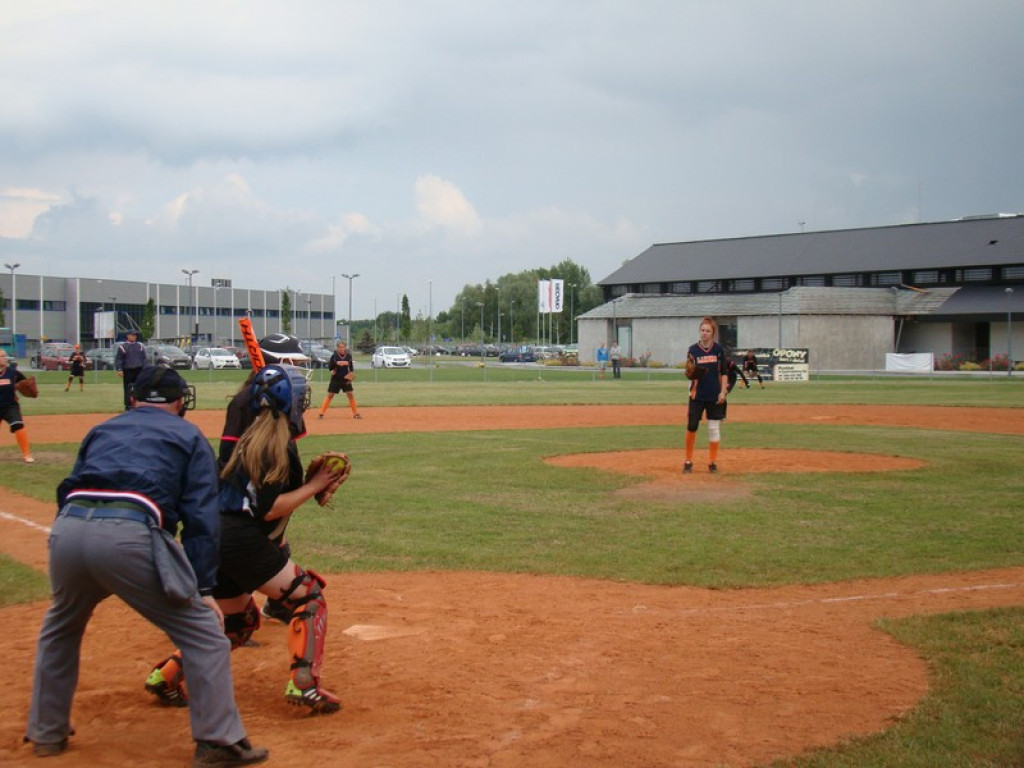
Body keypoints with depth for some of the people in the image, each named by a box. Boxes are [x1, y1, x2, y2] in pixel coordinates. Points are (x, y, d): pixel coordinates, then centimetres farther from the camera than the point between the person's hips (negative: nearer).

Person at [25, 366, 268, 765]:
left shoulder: (102, 429, 32)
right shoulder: (189, 436, 20)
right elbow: (201, 519, 8)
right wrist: (202, 589, 6)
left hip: (66, 529, 5)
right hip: (128, 534, -5)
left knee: (59, 629, 32)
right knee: (204, 633, 7)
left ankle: (46, 733, 40)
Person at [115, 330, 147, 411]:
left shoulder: (140, 345, 10)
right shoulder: (122, 346, -1)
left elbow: (144, 358, 13)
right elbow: (118, 358, -3)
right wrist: (119, 369, -10)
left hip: (138, 370, 3)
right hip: (127, 370, -3)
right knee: (127, 389, -2)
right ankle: (128, 405, 3)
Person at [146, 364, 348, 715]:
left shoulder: (251, 438, 19)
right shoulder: (276, 443, -10)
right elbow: (269, 509, -16)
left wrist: (316, 479, 11)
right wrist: (315, 485, -9)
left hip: (215, 540, 9)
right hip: (243, 541, -9)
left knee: (239, 621, 23)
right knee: (309, 595, -1)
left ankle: (167, 674, 15)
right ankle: (303, 685, -11)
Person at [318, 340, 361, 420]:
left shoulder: (349, 355, -1)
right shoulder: (334, 355, -7)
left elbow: (351, 366, 11)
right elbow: (329, 366, -10)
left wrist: (352, 373, -5)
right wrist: (336, 363, -26)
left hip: (346, 379, 2)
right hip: (335, 379, -2)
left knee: (350, 395, -2)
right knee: (330, 395, -2)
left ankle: (355, 413, 8)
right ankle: (321, 413, 4)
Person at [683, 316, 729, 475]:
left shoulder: (718, 349, 0)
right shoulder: (693, 349, -1)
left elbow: (724, 372, 3)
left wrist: (723, 391, -5)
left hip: (715, 396, 1)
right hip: (697, 395, -1)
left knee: (714, 428, 5)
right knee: (691, 427, -4)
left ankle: (712, 462, 14)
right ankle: (688, 461, 7)